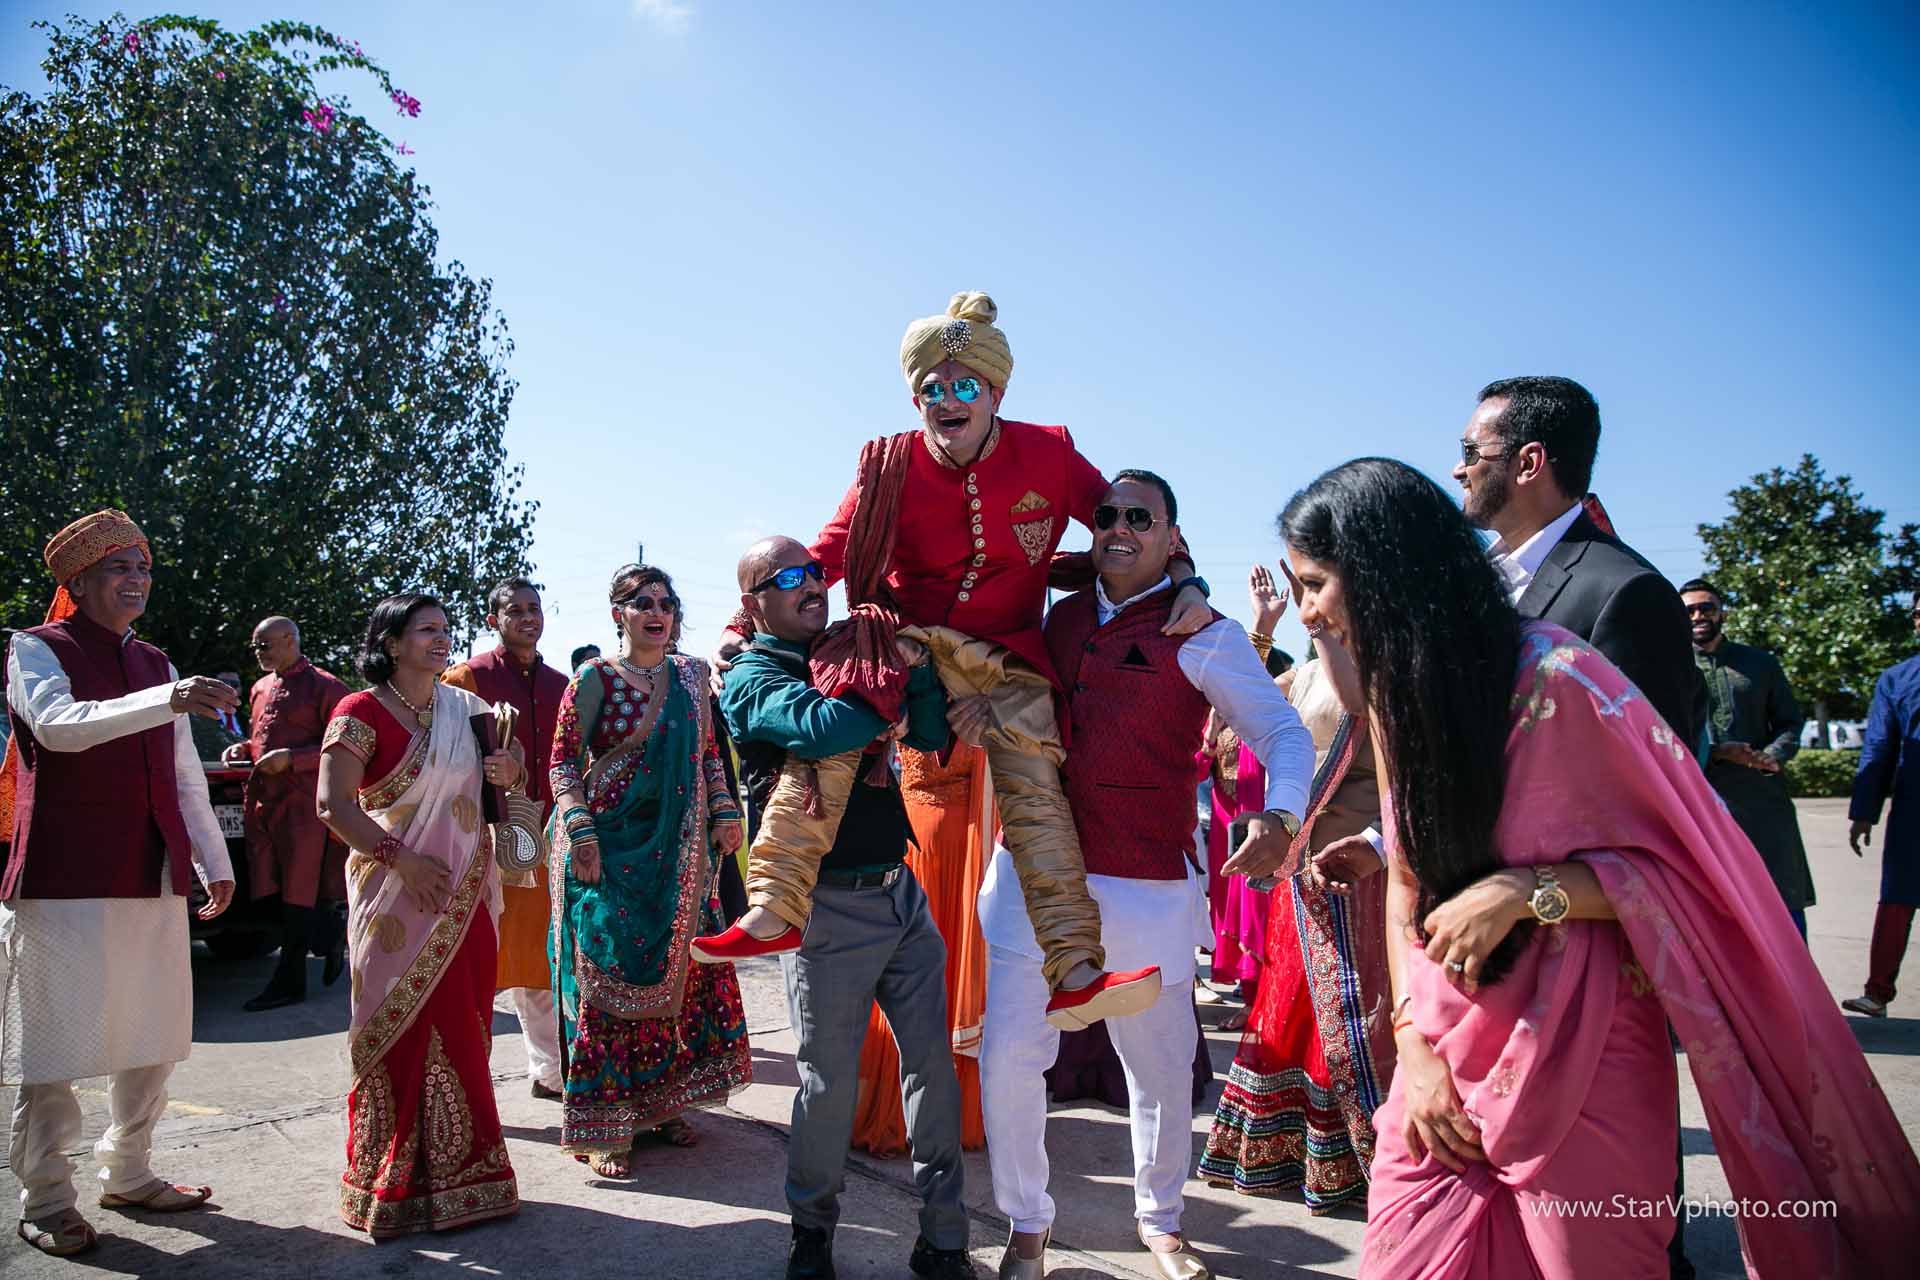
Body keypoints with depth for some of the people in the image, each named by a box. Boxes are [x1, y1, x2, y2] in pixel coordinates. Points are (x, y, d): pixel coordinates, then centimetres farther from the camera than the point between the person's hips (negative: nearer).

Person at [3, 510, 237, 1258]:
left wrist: (214, 862, 13)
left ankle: (128, 1176, 26)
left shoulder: (153, 664, 16)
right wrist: (167, 700, -35)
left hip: (154, 879, 6)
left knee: (153, 1036, 11)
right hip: (64, 881, -6)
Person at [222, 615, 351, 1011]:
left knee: (297, 892, -2)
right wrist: (244, 748, 10)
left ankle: (288, 983, 8)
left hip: (303, 803, -8)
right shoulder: (261, 688, 19)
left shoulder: (324, 687, -5)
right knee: (274, 887, 6)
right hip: (263, 800, 8)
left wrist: (291, 758, -18)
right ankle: (330, 941, 22)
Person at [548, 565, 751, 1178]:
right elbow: (564, 762, -6)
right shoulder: (595, 678, -5)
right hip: (612, 850, -5)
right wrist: (581, 833, -17)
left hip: (679, 852, 5)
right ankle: (604, 1127, 8)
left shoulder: (691, 676, 10)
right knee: (609, 977, -2)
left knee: (682, 971, 8)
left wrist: (724, 814, 6)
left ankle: (660, 1104, 24)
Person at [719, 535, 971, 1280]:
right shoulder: (750, 679, -6)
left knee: (934, 1062, 7)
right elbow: (818, 729, -28)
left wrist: (913, 662, -12)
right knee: (830, 1082, 5)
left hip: (899, 892, 6)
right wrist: (891, 689, -13)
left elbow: (932, 735, 3)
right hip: (828, 908, -5)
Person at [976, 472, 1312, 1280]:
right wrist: (990, 702, -1)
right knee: (1007, 1055, 2)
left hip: (1148, 885, -3)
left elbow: (1283, 731, -7)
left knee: (1160, 1065, 11)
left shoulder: (1202, 635, -5)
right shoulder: (1061, 618, 10)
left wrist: (1279, 816, -26)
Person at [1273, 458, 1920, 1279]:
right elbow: (1406, 880, 6)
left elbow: (1689, 866, -11)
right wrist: (1413, 1042, -3)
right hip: (1444, 1065, 5)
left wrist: (1524, 891, -24)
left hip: (1575, 1071, -5)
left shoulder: (1555, 680, -18)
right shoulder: (1396, 694, 2)